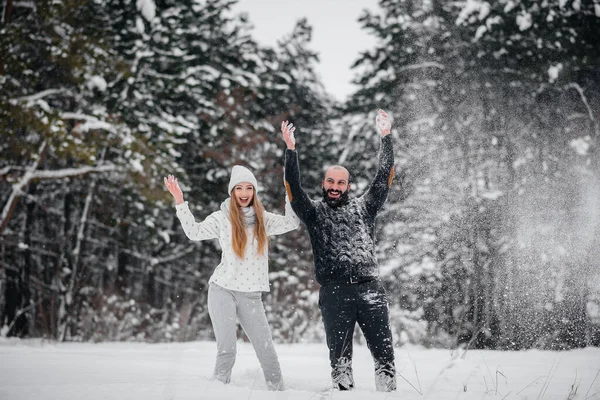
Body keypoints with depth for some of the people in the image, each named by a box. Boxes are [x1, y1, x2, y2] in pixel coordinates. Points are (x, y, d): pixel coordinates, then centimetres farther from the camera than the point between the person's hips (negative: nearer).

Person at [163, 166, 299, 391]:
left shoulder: (263, 219, 8)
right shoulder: (222, 218, -1)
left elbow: (291, 223, 5)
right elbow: (194, 232, -10)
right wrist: (180, 202, -17)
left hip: (251, 295, 3)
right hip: (223, 290, -3)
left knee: (266, 349, 3)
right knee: (226, 351, -7)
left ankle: (278, 391, 16)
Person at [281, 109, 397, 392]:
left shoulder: (363, 207, 19)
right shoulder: (314, 212, 14)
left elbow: (384, 177, 17)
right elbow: (293, 187, 1)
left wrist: (386, 136, 13)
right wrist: (291, 150, -9)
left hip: (369, 287, 2)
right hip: (335, 291, -1)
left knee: (383, 348, -4)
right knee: (340, 353, -1)